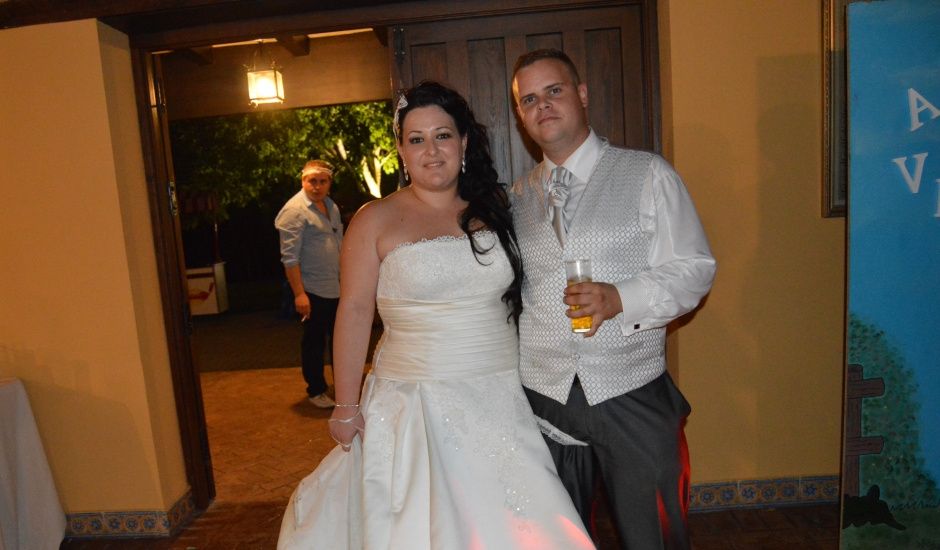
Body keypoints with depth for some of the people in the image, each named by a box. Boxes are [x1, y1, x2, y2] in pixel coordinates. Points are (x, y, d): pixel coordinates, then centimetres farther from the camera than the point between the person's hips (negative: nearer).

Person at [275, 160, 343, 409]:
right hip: (313, 290, -8)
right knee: (314, 341, 4)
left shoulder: (331, 206, 12)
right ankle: (316, 390, 20)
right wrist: (298, 293, -21)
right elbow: (290, 257, -17)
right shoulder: (294, 211, -13)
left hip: (337, 288, 8)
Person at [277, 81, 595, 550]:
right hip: (416, 405, -3)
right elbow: (355, 311, -5)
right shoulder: (376, 220, -4)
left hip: (502, 403, 3)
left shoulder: (494, 208, 6)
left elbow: (513, 295, 11)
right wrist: (346, 406, -6)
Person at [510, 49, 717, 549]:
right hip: (541, 396, 3)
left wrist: (620, 299, -21)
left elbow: (693, 269, -4)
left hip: (632, 395, -2)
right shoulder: (518, 197, 9)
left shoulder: (647, 175, -1)